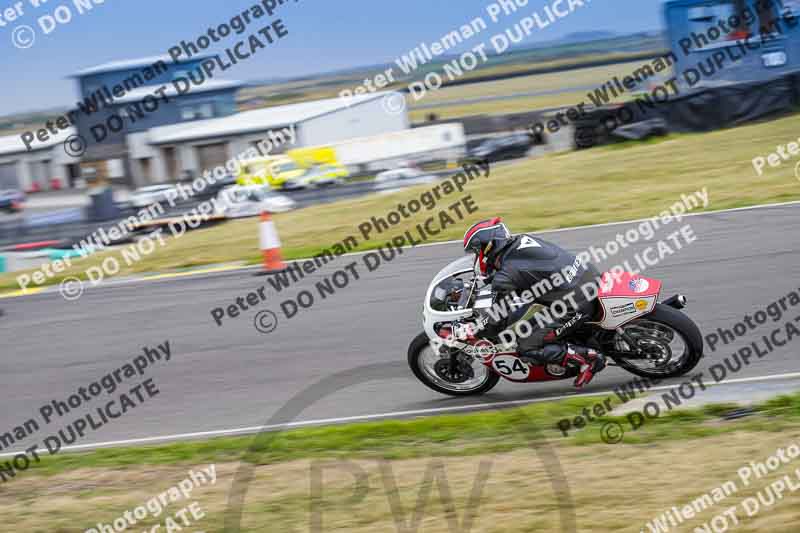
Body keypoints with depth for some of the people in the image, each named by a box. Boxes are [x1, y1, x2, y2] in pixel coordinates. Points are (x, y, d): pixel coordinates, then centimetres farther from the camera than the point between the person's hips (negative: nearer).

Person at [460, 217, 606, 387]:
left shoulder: (506, 277, -13)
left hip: (576, 306, -9)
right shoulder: (521, 240, 9)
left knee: (528, 348, -4)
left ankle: (587, 358, -5)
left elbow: (496, 321, -9)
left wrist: (459, 332, 2)